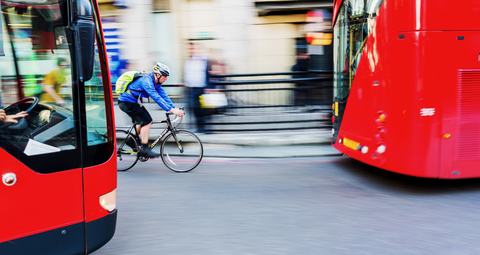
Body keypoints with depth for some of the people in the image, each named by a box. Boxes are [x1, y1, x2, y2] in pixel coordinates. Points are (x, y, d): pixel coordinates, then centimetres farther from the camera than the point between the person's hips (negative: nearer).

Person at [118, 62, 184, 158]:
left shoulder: (156, 82, 4)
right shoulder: (146, 81, -26)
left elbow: (164, 96, 3)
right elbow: (157, 98, -34)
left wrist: (175, 108, -7)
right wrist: (171, 110, -36)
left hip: (133, 102, 10)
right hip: (127, 103, -10)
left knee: (147, 121, 10)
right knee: (146, 122, -14)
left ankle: (131, 140, 21)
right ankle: (145, 149, -8)